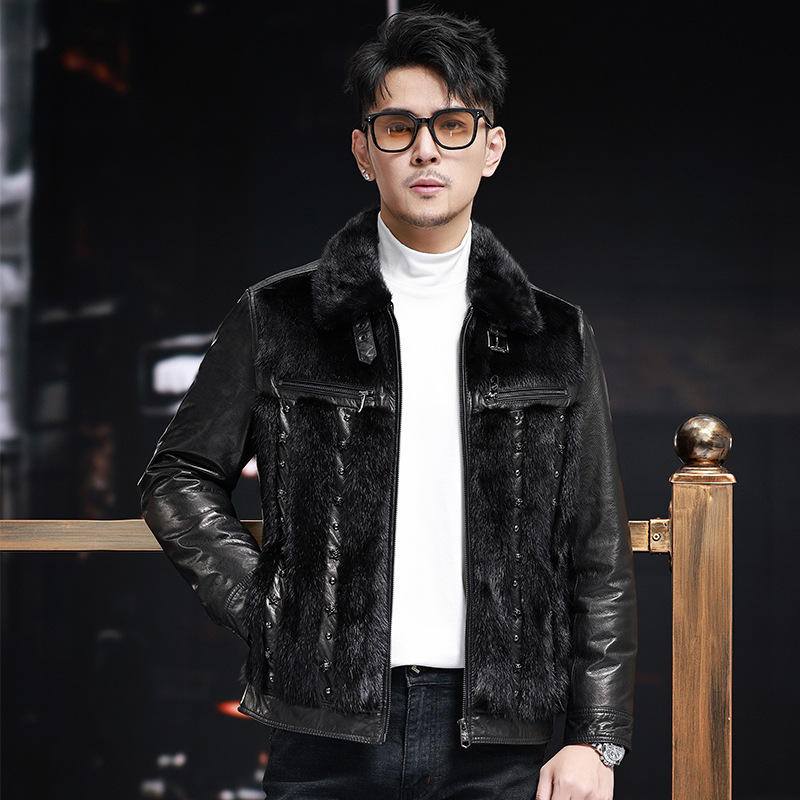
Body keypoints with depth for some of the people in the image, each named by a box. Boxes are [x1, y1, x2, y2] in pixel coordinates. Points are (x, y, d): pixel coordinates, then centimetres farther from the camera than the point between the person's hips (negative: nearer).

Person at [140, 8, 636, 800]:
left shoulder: (555, 339, 9)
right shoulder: (277, 320, 5)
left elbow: (598, 559, 8)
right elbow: (178, 480, 10)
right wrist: (273, 615, -1)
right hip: (328, 732, -1)